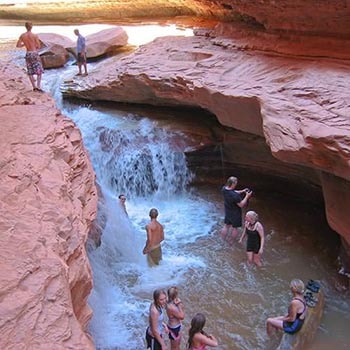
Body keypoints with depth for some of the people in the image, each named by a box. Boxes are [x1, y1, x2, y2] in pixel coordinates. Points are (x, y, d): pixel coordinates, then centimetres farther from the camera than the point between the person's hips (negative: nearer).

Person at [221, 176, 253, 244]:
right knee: (235, 228, 18)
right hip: (235, 213, -7)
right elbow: (241, 205, -25)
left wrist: (242, 191, -1)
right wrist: (247, 196, -18)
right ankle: (231, 242, 34)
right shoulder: (234, 195, -38)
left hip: (227, 211, 7)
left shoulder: (224, 189, -14)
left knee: (227, 225, 25)